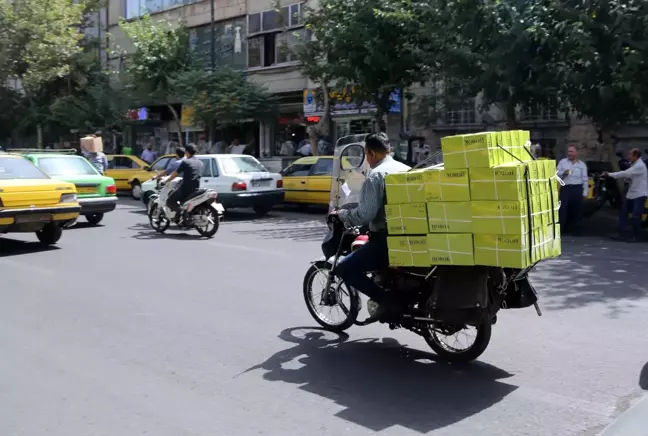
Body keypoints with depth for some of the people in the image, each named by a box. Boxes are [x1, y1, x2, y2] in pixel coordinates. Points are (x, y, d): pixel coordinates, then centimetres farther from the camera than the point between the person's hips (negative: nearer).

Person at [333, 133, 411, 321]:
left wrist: (342, 215, -3)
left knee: (345, 269, -4)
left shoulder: (375, 175, -12)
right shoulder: (406, 169, 11)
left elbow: (366, 214, -19)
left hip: (385, 239, -9)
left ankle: (384, 299, -13)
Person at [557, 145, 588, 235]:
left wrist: (585, 192, 3)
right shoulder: (562, 162, 8)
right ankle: (559, 229, -7)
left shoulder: (582, 164, 10)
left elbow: (585, 179, 8)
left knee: (576, 210, 5)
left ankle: (575, 230, 17)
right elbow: (556, 174, 3)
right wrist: (563, 173, -17)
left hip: (577, 189, 1)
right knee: (563, 209, -8)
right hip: (565, 188, -1)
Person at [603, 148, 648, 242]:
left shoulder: (640, 165, -19)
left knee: (636, 216, -6)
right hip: (631, 194, 9)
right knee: (623, 213, 6)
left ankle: (636, 236, 7)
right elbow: (627, 175, 6)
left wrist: (610, 174, -20)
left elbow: (625, 173, -24)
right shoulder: (634, 165, 13)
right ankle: (621, 234, 9)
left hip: (639, 195, -9)